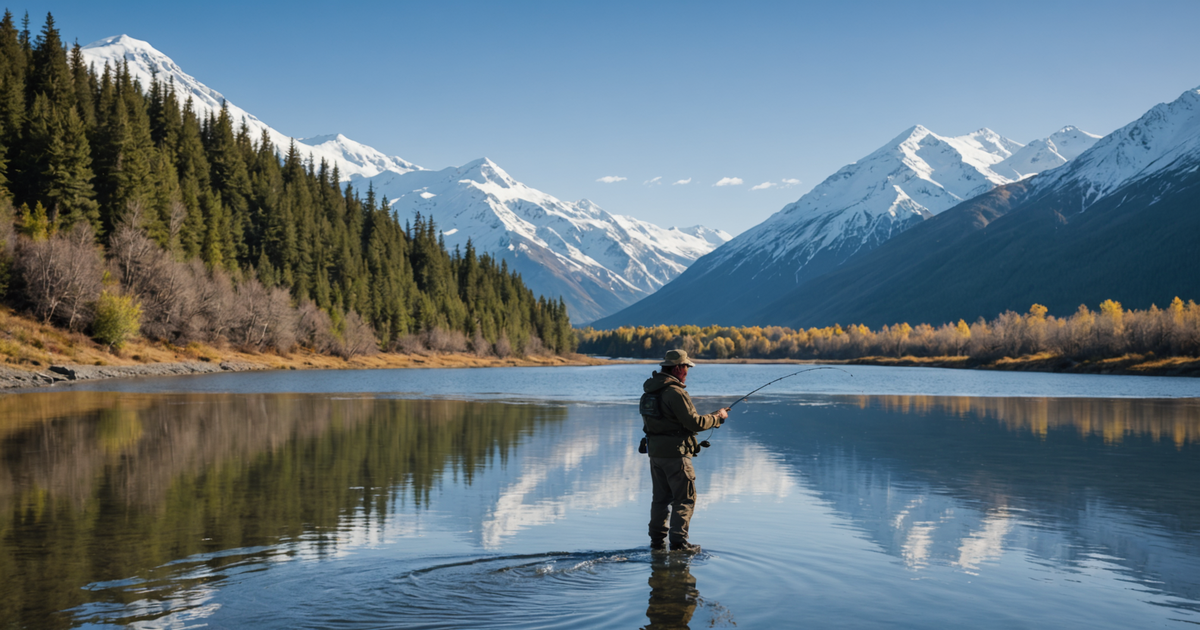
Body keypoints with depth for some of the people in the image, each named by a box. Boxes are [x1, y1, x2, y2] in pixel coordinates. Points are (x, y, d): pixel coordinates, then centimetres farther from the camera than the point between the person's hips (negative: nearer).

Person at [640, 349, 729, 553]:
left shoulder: (651, 389, 11)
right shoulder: (675, 392, -18)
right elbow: (693, 423, -19)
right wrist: (717, 417, -4)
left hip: (655, 451, 9)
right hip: (674, 452, -9)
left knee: (661, 497, 16)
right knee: (685, 498, -1)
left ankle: (657, 540, 19)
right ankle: (678, 541, -4)